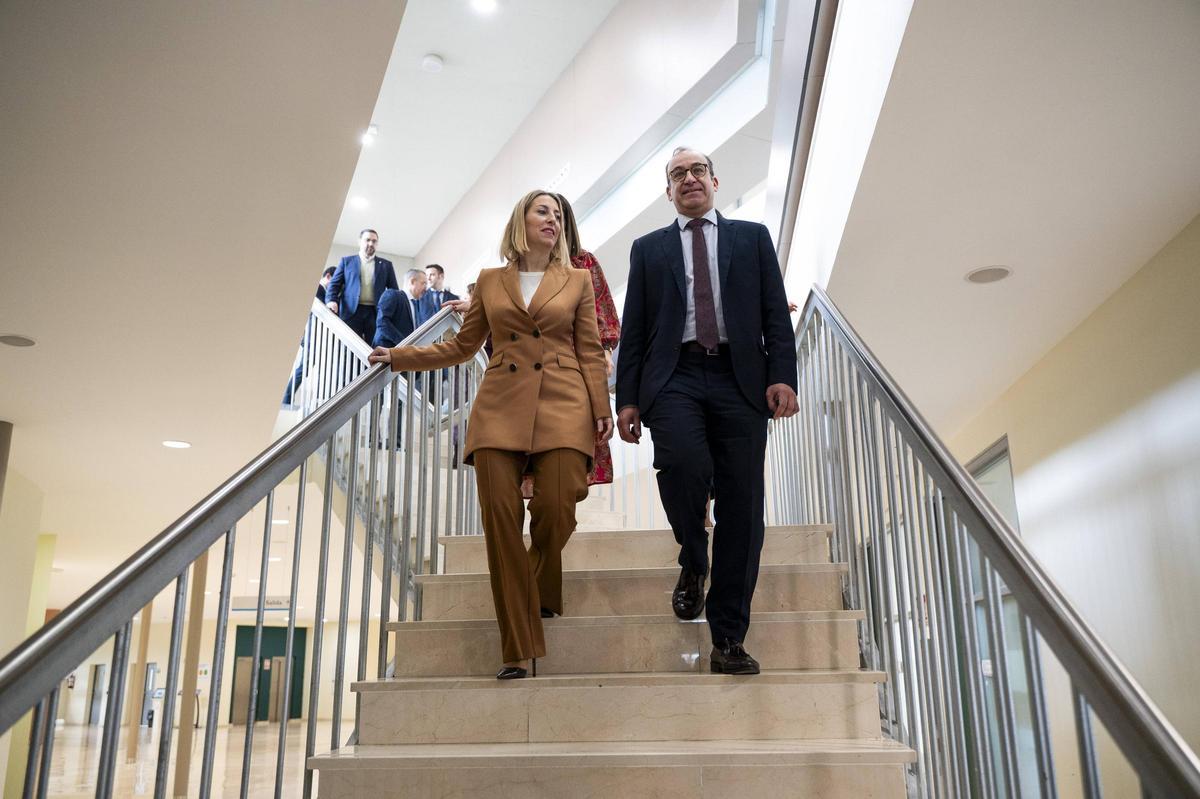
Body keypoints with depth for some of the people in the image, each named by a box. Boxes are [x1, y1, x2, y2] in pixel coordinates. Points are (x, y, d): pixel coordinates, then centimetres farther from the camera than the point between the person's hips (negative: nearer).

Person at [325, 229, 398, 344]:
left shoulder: (386, 265, 18)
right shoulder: (346, 261, 16)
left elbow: (394, 290, 13)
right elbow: (334, 284, 9)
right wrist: (331, 300, -11)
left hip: (376, 313, 1)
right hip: (352, 311, -1)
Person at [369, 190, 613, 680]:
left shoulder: (577, 281, 12)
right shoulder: (489, 281, 14)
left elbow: (590, 352, 8)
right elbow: (463, 346, 19)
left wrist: (601, 410, -2)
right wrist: (399, 358, 14)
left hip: (562, 407, -1)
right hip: (500, 408, 1)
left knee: (556, 510, -13)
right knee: (500, 519, -9)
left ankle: (541, 596, 24)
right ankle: (518, 650, -2)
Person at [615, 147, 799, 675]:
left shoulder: (752, 238, 19)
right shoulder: (648, 249, 20)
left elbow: (775, 314, 10)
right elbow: (633, 330, 13)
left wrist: (782, 376, -5)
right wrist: (627, 398, 2)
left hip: (739, 379, 1)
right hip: (675, 377, 0)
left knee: (741, 507, -5)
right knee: (683, 463, -28)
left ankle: (728, 640, 3)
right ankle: (693, 562, 3)